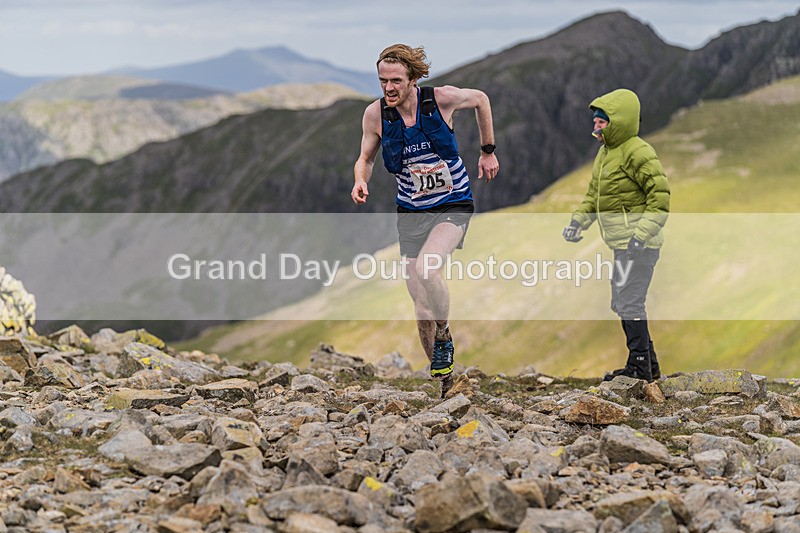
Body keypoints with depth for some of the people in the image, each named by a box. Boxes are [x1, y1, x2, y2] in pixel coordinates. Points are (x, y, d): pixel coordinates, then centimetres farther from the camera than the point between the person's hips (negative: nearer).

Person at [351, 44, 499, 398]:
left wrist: (488, 151, 9)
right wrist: (360, 181, -17)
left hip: (453, 205, -3)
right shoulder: (375, 114, -10)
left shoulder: (442, 98, -16)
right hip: (411, 210, 3)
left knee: (426, 268, -31)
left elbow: (480, 99, 5)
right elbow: (366, 158, 5)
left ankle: (444, 338, -5)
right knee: (420, 301, 4)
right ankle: (442, 376, 23)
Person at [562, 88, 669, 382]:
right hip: (622, 244, 10)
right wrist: (578, 220, 5)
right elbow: (593, 194, 21)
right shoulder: (605, 152, 14)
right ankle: (649, 364, 23)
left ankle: (639, 367, -2)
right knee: (621, 303, 15)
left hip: (638, 245, -10)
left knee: (629, 302, -9)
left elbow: (661, 195, -20)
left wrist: (642, 234, -26)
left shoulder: (638, 153, -16)